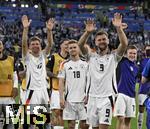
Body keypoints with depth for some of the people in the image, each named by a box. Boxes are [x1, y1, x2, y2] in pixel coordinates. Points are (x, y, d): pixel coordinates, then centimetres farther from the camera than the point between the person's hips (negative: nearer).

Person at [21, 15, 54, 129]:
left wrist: (49, 30, -23)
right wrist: (26, 28, -32)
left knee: (46, 119, 11)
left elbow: (50, 44, -6)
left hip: (43, 90, 4)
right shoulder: (28, 57, -3)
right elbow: (24, 44, -19)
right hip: (32, 90, -4)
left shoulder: (43, 55, 8)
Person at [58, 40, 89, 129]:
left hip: (83, 99, 1)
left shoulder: (85, 64, 8)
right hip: (69, 99, 0)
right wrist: (61, 98, -6)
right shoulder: (65, 65, 6)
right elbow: (61, 82, 3)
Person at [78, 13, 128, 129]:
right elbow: (80, 45, -8)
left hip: (107, 97, -3)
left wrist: (118, 28, -27)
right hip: (93, 97, 3)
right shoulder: (92, 56, 9)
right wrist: (88, 32, -26)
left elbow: (124, 44, -13)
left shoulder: (113, 57, 4)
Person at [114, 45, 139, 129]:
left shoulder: (136, 68, 14)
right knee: (121, 118, -12)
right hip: (121, 94, -5)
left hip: (131, 96, 5)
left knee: (128, 120, 8)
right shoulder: (122, 61, 1)